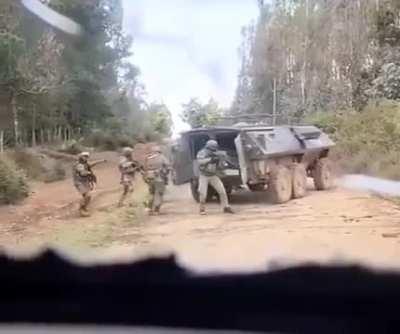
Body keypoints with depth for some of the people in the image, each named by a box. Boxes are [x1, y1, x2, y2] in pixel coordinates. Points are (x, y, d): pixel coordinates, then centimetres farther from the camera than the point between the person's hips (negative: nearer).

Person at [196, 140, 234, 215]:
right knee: (203, 194, -7)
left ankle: (226, 207, 3)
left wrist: (218, 161, -18)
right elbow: (200, 161, -33)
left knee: (222, 191, -5)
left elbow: (218, 167, 2)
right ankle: (202, 209, 11)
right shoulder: (202, 153, -13)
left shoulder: (216, 154, -1)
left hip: (213, 176, 4)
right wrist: (210, 159, -39)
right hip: (203, 176, -4)